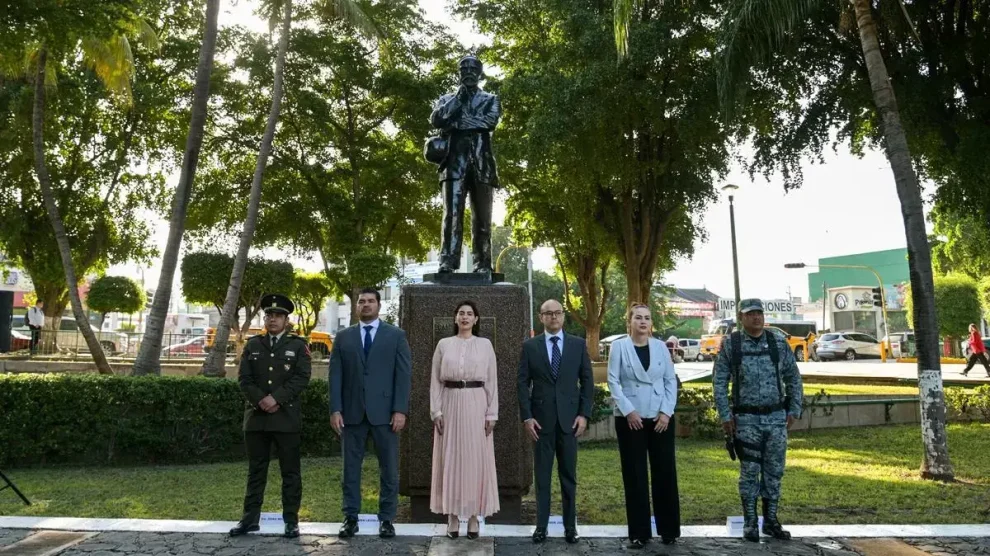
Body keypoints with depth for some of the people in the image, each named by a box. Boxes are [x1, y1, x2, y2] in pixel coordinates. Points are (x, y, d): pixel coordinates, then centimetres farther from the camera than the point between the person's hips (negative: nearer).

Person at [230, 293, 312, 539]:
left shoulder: (298, 345, 4)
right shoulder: (252, 345, 12)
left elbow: (302, 378, -7)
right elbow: (244, 378, 4)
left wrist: (276, 398, -17)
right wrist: (261, 400, -12)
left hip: (287, 418, -2)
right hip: (256, 416, 3)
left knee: (290, 471, 2)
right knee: (256, 470, 9)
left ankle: (291, 520, 9)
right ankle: (250, 518, 17)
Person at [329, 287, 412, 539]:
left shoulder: (396, 335, 5)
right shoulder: (343, 337, 11)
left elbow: (403, 375, -1)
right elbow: (336, 376, 5)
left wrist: (400, 410, -10)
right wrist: (335, 409, -5)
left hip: (384, 411, -1)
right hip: (352, 412, 2)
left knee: (389, 468, 3)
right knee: (351, 467, 7)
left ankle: (386, 519, 13)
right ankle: (351, 518, 16)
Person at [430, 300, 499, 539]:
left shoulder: (485, 345, 4)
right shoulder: (443, 344, 5)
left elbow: (492, 382, 4)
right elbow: (435, 381, 5)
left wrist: (492, 414, -2)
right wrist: (436, 411, -4)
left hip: (476, 406, 0)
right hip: (450, 406, 1)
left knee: (476, 460, 2)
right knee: (450, 459, 3)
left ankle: (474, 516, 12)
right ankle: (453, 516, 12)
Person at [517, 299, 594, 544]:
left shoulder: (578, 344, 4)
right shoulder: (530, 346, 2)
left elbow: (587, 381, 5)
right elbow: (523, 383, 0)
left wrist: (584, 414, -3)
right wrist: (527, 416, -7)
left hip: (569, 418, 1)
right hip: (541, 419, -1)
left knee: (569, 475, 9)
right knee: (542, 475, 5)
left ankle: (570, 526, 19)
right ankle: (541, 525, 14)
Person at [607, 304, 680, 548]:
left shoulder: (660, 347, 6)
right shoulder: (619, 347, -1)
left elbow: (671, 380, 5)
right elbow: (613, 381, -5)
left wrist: (666, 412, -5)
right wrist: (628, 411, -12)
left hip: (660, 418, 2)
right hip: (630, 419, -2)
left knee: (665, 473, 5)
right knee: (635, 476, 4)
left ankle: (669, 529, 18)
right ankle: (638, 532, 14)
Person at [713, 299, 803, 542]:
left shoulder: (778, 342, 2)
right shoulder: (730, 344, -4)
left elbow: (793, 377, 8)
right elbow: (719, 381, -3)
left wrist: (794, 410, 4)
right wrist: (725, 415, -7)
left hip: (776, 417, 3)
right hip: (746, 419, -2)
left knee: (774, 470, 9)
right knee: (749, 472, 4)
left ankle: (771, 521, 22)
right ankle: (750, 522, 16)